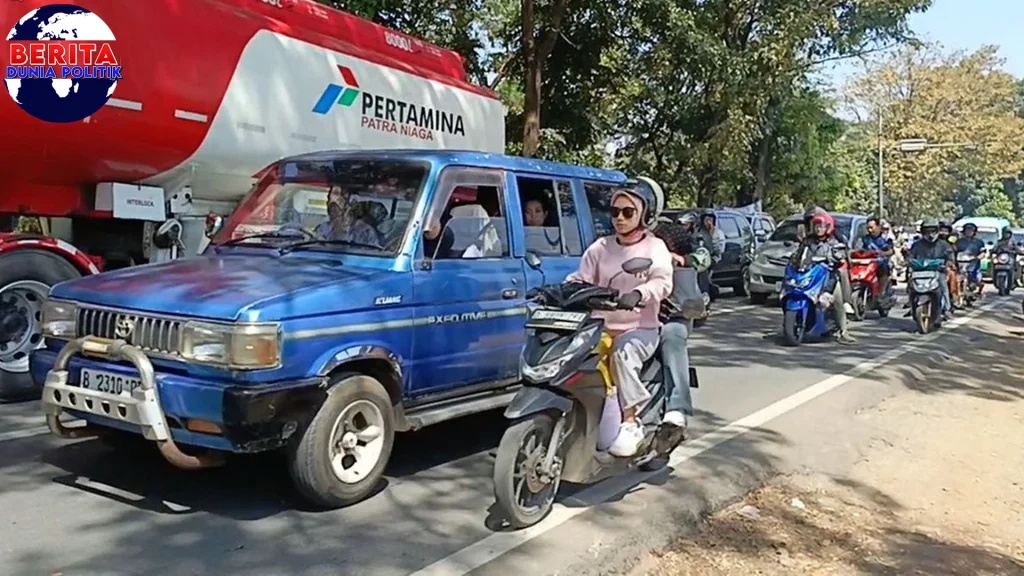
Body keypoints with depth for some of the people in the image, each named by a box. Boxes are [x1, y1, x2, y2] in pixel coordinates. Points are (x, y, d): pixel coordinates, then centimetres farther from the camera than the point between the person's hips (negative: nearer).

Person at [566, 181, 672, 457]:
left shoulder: (654, 247, 3)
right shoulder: (600, 248, 15)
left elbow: (662, 283, -14)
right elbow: (580, 279, 6)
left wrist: (637, 295, -36)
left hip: (641, 329, -4)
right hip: (602, 328, 4)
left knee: (624, 352, -36)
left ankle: (630, 422, -29)